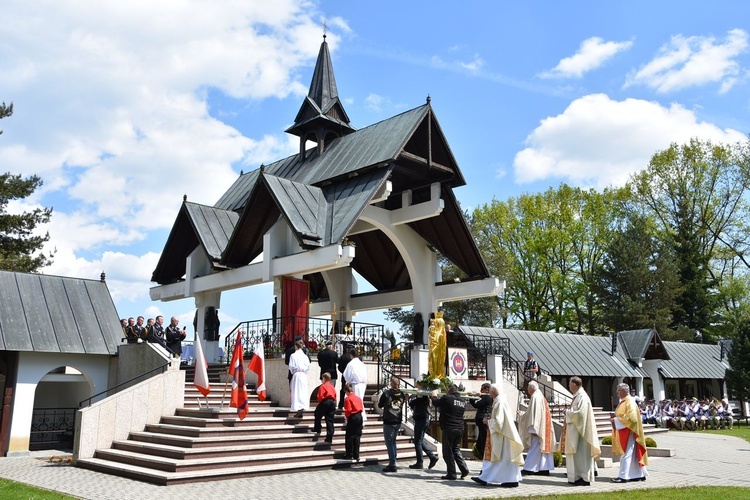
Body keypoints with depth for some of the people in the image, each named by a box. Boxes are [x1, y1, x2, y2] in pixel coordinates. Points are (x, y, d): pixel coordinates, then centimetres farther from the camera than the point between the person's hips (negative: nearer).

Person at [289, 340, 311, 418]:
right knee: (303, 392, 9)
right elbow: (308, 366, 2)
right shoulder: (305, 356, 3)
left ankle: (299, 409, -4)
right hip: (304, 375, 4)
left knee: (297, 392, 1)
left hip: (296, 375, -3)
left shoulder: (293, 356, -7)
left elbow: (291, 367, -7)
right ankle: (303, 408, 8)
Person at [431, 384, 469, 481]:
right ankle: (464, 469, 7)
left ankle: (451, 474, 4)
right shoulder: (463, 401, 8)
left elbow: (435, 403, 2)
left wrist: (434, 395, 24)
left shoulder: (447, 398, -10)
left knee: (448, 452, 2)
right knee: (456, 450, 19)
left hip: (449, 429, -6)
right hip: (460, 429, 6)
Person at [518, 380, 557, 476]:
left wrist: (533, 429, -21)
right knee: (543, 446, 9)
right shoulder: (540, 396, 16)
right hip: (543, 428, 10)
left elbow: (535, 413, -20)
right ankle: (545, 468, 11)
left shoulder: (535, 397, -14)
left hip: (537, 427, -10)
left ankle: (529, 468, -9)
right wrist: (522, 415, 28)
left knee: (534, 448, -9)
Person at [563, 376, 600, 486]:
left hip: (580, 430, -10)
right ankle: (577, 477, 16)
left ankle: (585, 478, -1)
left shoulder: (582, 397, -16)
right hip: (575, 429, 10)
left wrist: (567, 412, -10)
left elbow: (579, 413, -23)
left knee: (581, 453, -5)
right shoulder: (577, 396, 14)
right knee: (575, 454, 11)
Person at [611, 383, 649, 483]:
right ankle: (640, 475, 18)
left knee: (626, 454, -8)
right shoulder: (623, 402, 14)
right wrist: (615, 418, 5)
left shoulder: (630, 402, -15)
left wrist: (616, 420, -21)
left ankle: (623, 476, -7)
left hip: (629, 432, -10)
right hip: (623, 432, 10)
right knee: (633, 455, 12)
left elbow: (631, 418, -24)